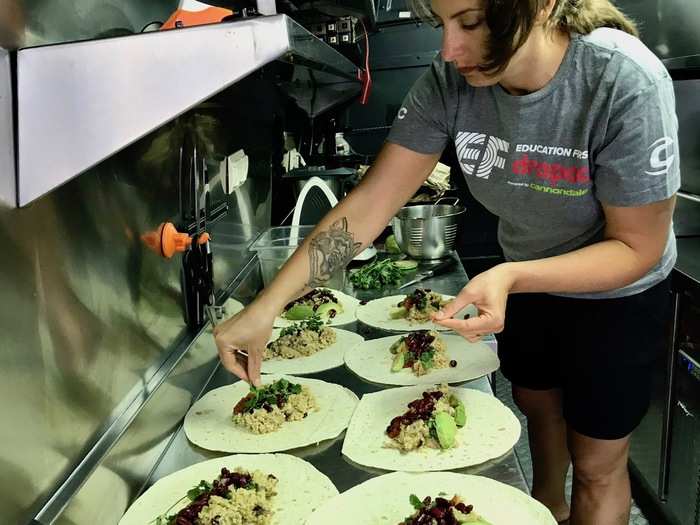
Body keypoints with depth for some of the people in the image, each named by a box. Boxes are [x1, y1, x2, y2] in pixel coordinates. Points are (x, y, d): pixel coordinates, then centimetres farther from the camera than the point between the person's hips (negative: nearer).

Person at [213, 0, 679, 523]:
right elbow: (368, 205, -22)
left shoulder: (625, 83, -34)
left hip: (616, 295, -4)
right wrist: (265, 307, -28)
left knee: (596, 464, 10)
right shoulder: (449, 80, -23)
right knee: (537, 405, 26)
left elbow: (637, 248, -26)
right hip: (527, 280, 5)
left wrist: (511, 278, -41)